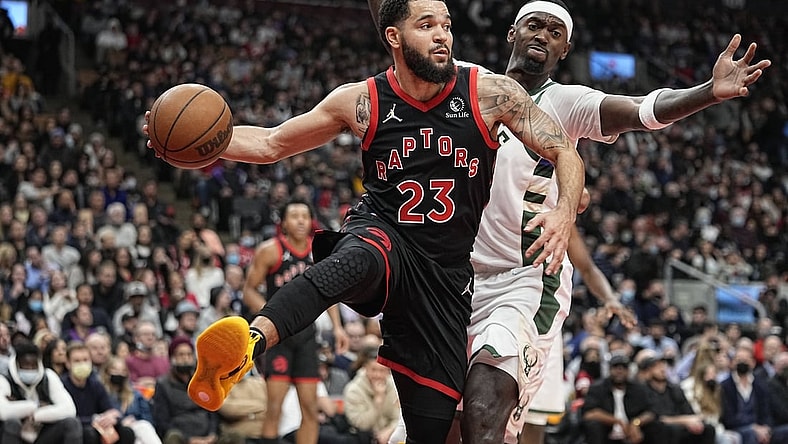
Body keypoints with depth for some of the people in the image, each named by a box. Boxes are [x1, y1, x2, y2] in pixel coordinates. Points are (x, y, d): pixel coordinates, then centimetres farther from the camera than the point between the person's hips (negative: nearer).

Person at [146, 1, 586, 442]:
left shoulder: (490, 93, -3)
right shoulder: (361, 101, -1)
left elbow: (567, 155, -1)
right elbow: (271, 144, 8)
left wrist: (564, 212, -23)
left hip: (446, 270, 2)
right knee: (358, 258, -41)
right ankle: (250, 341, -65)